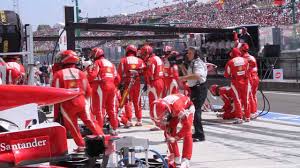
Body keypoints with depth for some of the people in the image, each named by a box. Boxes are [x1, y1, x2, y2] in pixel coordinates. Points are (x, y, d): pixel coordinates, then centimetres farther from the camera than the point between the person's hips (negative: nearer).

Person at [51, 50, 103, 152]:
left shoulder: (59, 74, -3)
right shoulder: (80, 73, 6)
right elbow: (88, 91, 10)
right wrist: (86, 103, 23)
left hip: (67, 104, -2)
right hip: (81, 102, 2)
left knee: (72, 126, 10)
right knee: (90, 121, 4)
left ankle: (81, 146, 10)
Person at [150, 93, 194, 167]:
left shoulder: (177, 107, -48)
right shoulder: (158, 109, -30)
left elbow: (186, 125, -41)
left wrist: (176, 137, -35)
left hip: (187, 107, -5)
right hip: (172, 110, 5)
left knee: (187, 133, -21)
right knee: (170, 133, -6)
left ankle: (185, 160, -21)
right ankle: (176, 158, 6)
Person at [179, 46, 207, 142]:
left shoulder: (197, 63, -15)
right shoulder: (192, 63, 17)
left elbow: (197, 76, -32)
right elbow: (188, 75, 25)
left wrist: (183, 78, -28)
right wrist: (182, 67, 12)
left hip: (200, 89, -11)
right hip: (195, 89, 11)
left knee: (195, 111, -13)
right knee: (194, 110, 18)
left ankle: (200, 135, -12)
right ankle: (198, 133, 29)